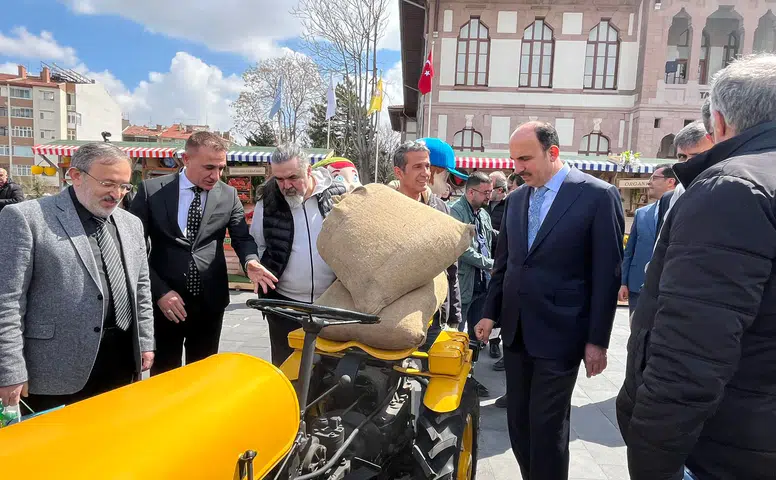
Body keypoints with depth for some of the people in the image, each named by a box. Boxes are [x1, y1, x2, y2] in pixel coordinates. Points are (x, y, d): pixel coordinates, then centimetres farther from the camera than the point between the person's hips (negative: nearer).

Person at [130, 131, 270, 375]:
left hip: (210, 301, 2)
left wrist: (251, 261, -22)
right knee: (164, 374, 12)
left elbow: (242, 236, 2)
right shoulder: (151, 190, -4)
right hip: (165, 300, -2)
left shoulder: (229, 195, 2)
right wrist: (159, 291, -11)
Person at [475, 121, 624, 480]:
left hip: (559, 335, -5)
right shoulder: (515, 199, 9)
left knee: (547, 426, 2)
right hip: (515, 332, 6)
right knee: (518, 421, 14)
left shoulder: (598, 196, -8)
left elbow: (606, 274, -9)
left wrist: (597, 340, -9)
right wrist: (491, 314, 8)